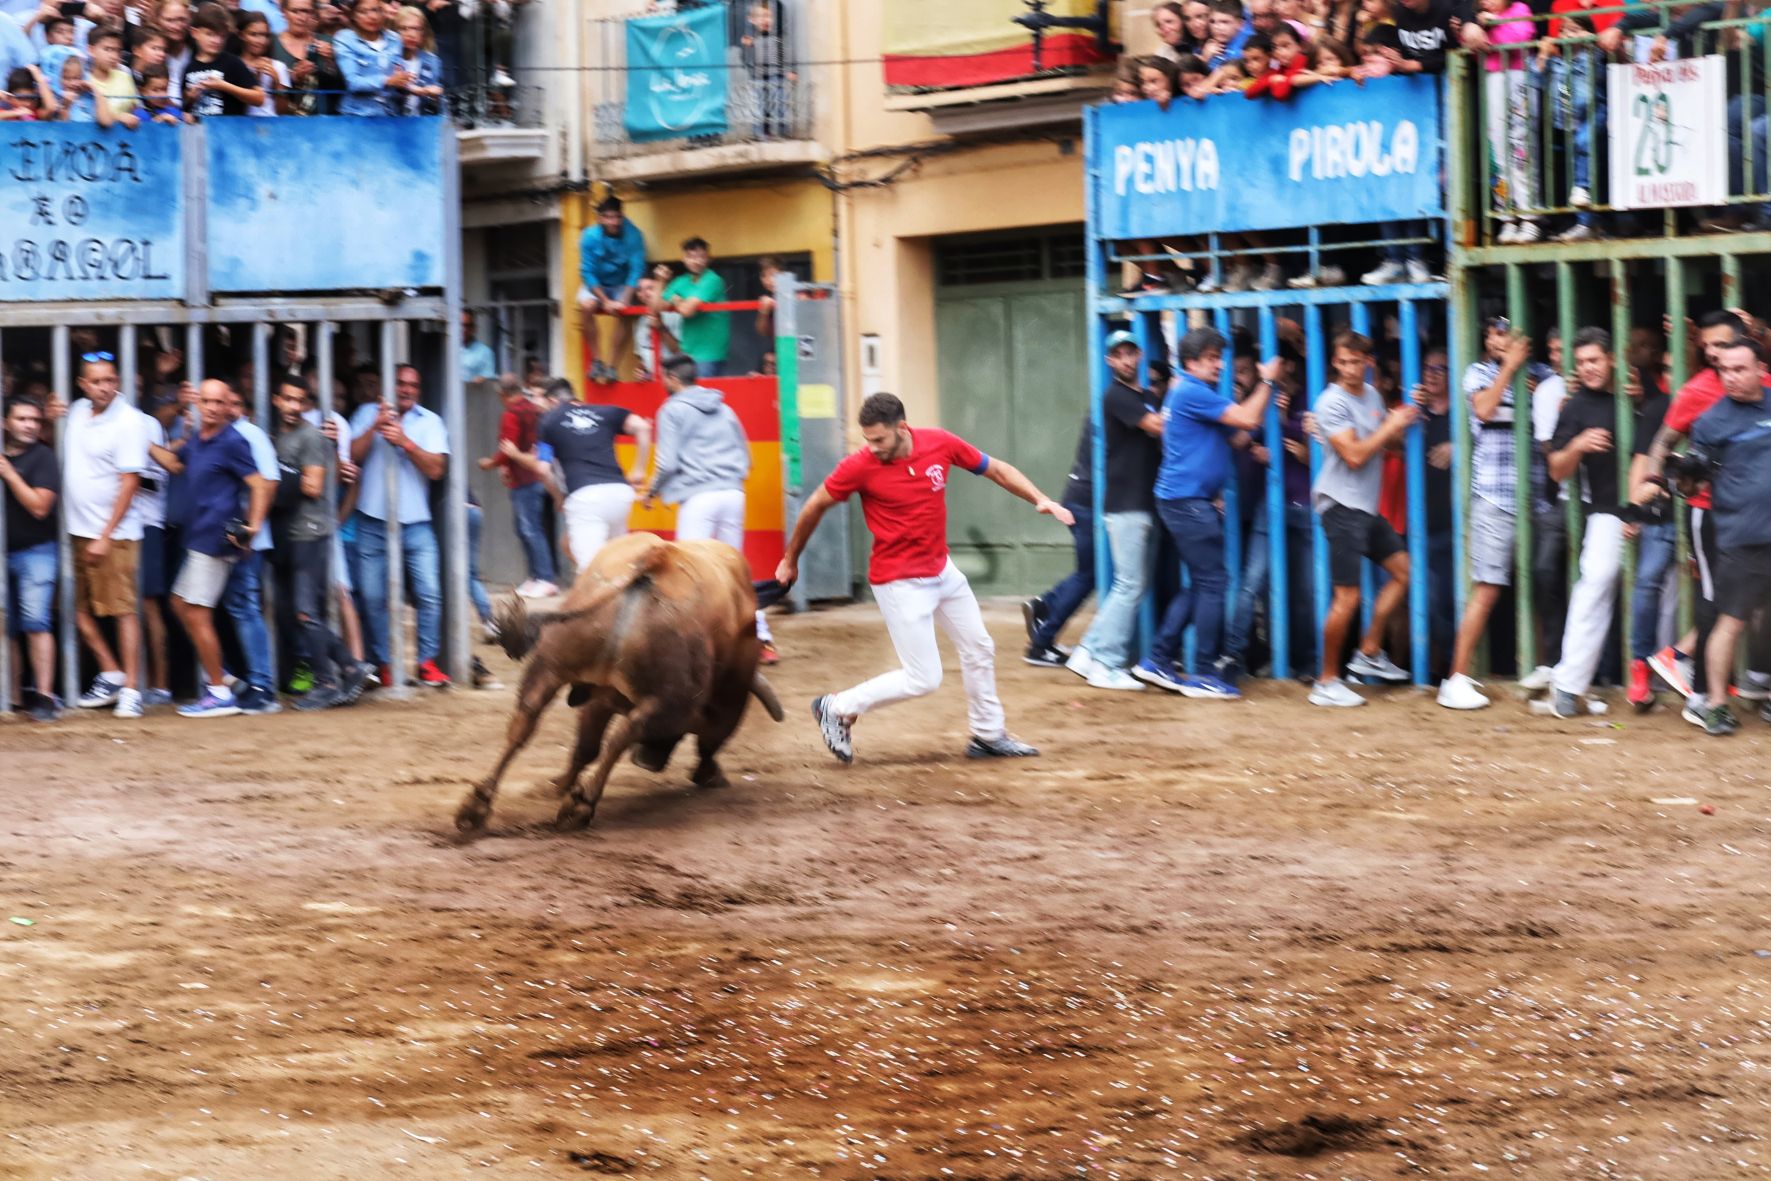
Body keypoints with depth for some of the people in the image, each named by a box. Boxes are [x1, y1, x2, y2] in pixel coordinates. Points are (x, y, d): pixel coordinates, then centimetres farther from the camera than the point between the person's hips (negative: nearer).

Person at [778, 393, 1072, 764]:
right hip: (899, 582, -6)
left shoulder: (940, 444, -9)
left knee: (979, 649, 16)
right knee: (923, 679, -6)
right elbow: (815, 507, -6)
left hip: (942, 570, 6)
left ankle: (988, 735, 32)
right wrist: (790, 560, 4)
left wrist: (1040, 499, -9)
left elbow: (996, 469, 4)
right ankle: (837, 709, 8)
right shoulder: (859, 467, -20)